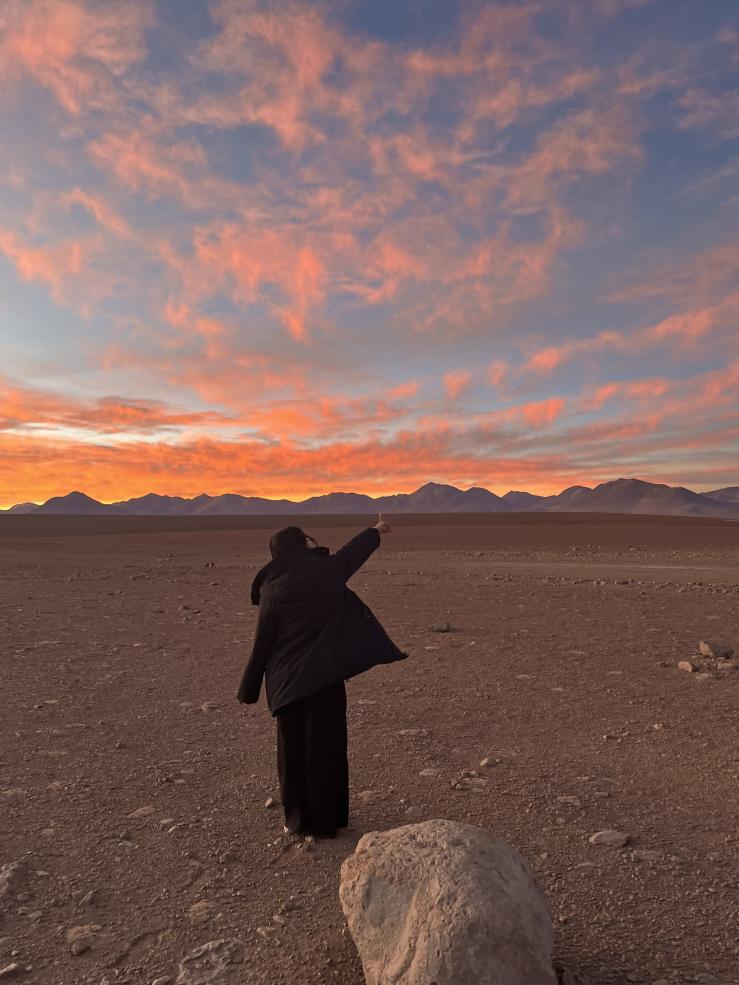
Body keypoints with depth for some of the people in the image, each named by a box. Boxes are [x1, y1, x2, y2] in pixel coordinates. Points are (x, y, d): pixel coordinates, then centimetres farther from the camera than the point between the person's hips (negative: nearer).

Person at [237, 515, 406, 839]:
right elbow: (352, 551, 11)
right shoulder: (322, 570, -8)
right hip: (324, 677, -1)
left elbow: (262, 643, -4)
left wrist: (250, 688, 4)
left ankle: (298, 818, 24)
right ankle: (327, 819, 21)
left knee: (293, 748, 14)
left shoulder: (271, 588, -7)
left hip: (286, 682, 1)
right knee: (325, 746, 10)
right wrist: (376, 531, 30)